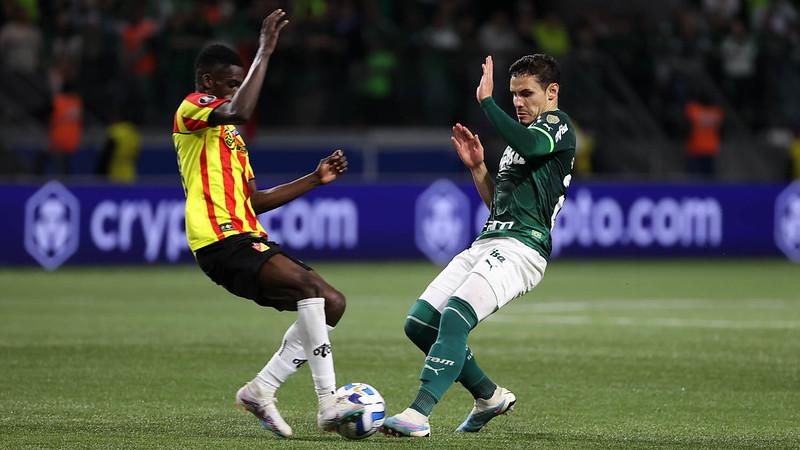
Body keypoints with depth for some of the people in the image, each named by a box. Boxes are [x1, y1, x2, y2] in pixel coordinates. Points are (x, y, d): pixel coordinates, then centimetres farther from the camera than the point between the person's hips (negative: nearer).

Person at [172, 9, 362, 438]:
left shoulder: (230, 135, 27)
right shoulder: (192, 110, -2)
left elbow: (256, 200, 27)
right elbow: (239, 111, -25)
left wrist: (315, 179, 19)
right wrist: (265, 53, -20)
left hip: (248, 239, 10)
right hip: (221, 240, -10)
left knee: (331, 304, 2)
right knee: (311, 285, -26)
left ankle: (261, 389, 4)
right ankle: (328, 404, -29)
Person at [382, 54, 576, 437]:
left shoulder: (558, 124, 0)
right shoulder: (519, 138, 29)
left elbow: (531, 145, -25)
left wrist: (486, 101, -17)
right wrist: (477, 167, 16)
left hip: (522, 246, -10)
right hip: (487, 243, 10)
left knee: (455, 316, -27)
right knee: (419, 322, 0)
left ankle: (419, 414, -34)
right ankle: (489, 396, 13)